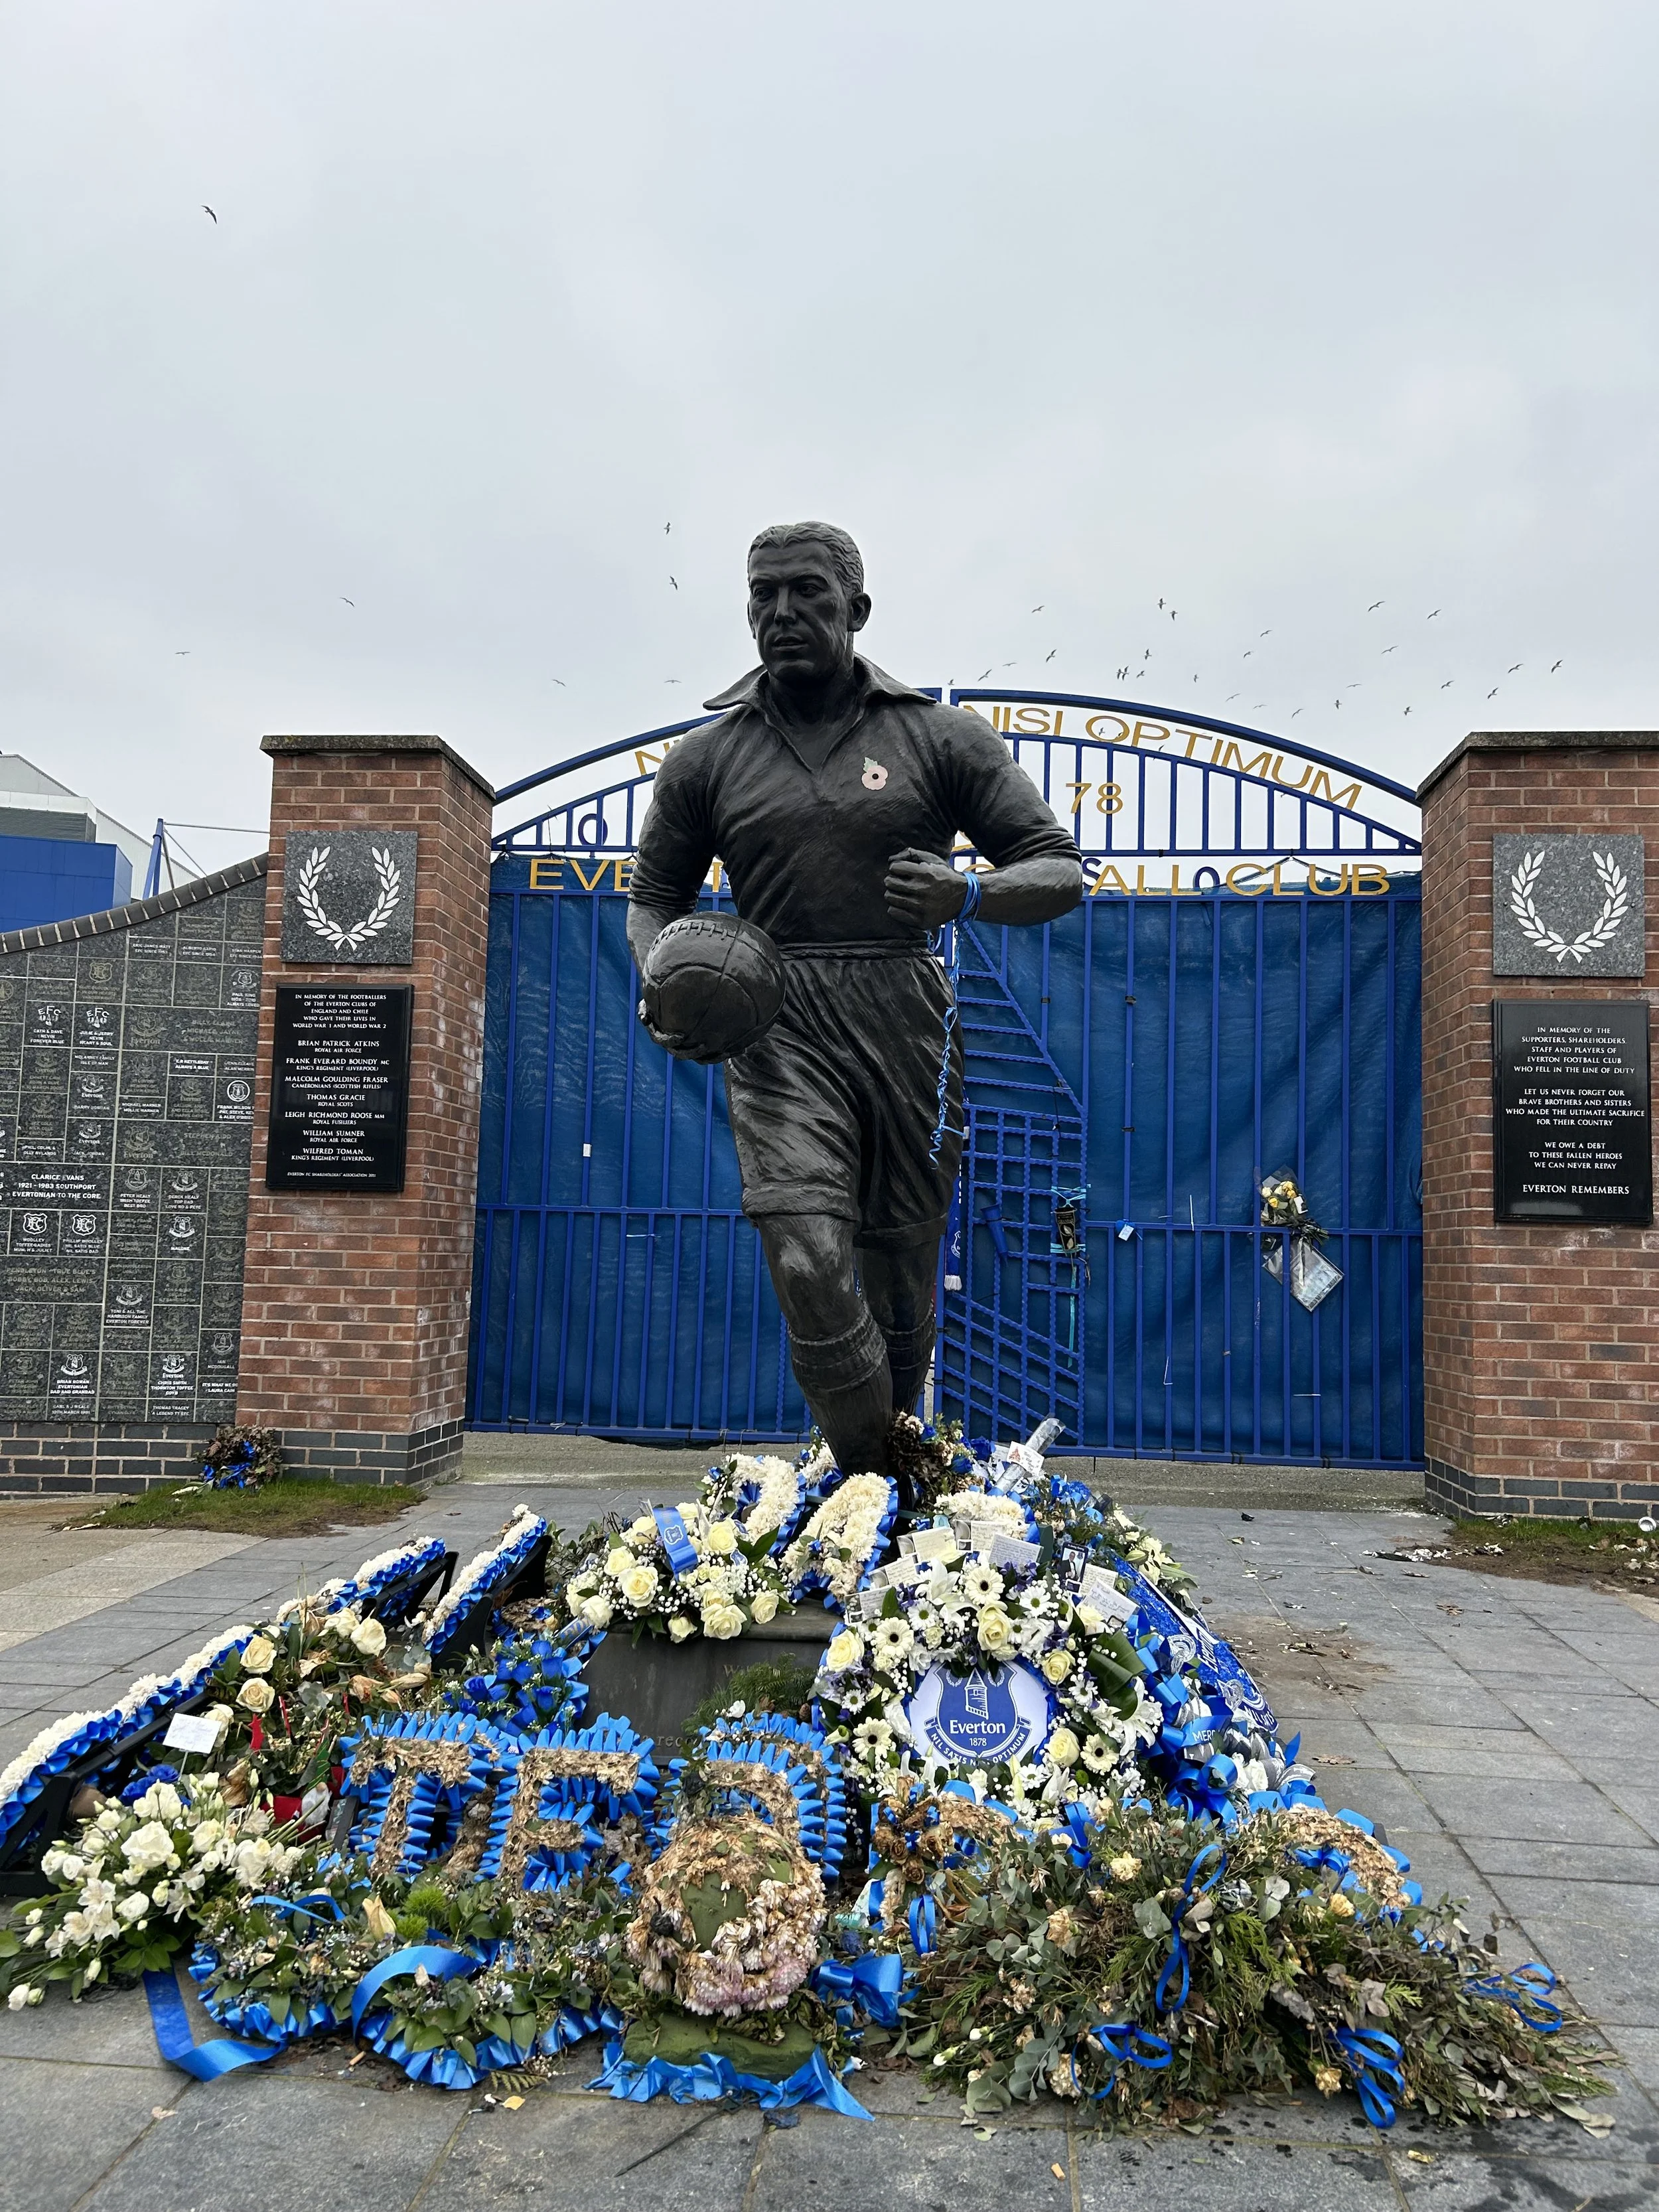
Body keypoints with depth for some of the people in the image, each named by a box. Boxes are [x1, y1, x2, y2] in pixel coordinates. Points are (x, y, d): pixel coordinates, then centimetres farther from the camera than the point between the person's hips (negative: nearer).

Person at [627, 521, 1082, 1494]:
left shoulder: (940, 738, 6)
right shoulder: (707, 758, 11)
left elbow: (1061, 870, 5)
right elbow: (654, 900, 20)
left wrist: (969, 893, -17)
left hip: (907, 1024, 0)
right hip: (778, 1031, 0)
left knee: (902, 1286, 7)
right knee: (811, 1268, -18)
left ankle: (895, 1476, 30)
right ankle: (878, 1486, 1)